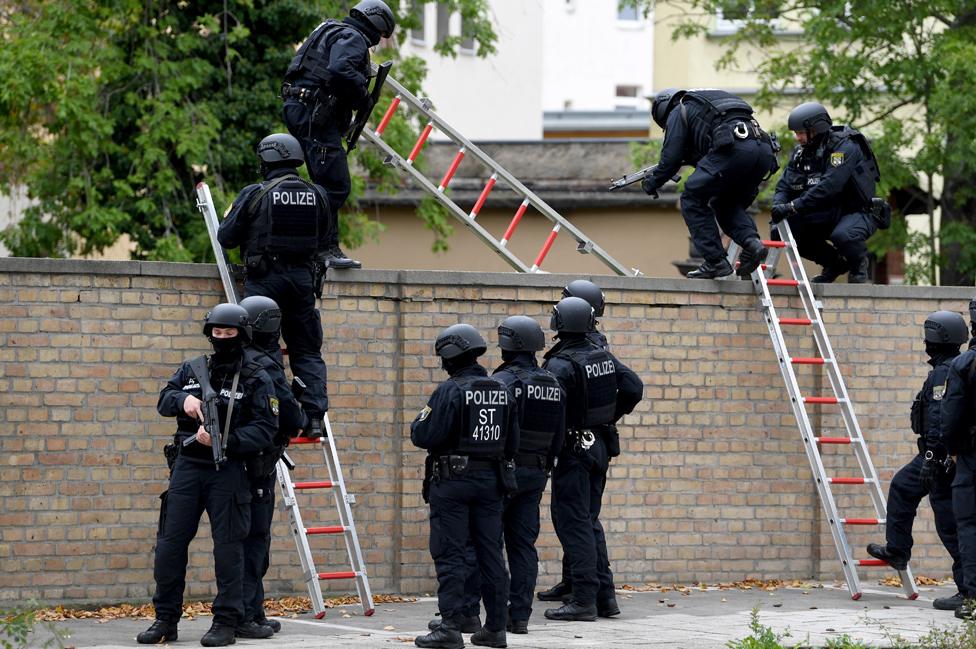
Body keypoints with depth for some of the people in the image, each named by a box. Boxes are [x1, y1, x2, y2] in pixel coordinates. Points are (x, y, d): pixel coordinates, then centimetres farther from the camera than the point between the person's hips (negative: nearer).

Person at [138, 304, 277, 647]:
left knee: (228, 544, -4)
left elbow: (264, 431, -8)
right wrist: (183, 399, -8)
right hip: (187, 467, 4)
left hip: (227, 471, -4)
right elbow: (163, 401, 15)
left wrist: (224, 440, -22)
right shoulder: (191, 370, 13)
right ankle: (166, 620, 8)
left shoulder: (257, 380, 0)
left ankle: (227, 621, 2)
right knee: (170, 541, 1)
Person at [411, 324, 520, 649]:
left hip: (452, 481, -6)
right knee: (490, 553, 10)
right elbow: (513, 442, 10)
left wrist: (418, 423, 4)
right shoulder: (503, 391, 8)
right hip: (491, 482, 6)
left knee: (450, 555, -4)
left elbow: (426, 436, -17)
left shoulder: (450, 391, -13)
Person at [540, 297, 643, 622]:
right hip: (600, 446, 8)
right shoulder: (604, 357, 6)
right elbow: (634, 387, 9)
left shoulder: (560, 365, -18)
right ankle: (605, 596, 15)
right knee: (590, 521, 16)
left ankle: (584, 599, -6)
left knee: (574, 523, -3)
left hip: (573, 448, -8)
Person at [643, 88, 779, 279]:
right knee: (725, 204, 25)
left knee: (692, 200, 8)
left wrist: (652, 183, 27)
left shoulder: (678, 113, 17)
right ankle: (751, 241, 0)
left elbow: (670, 159, 13)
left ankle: (715, 261, 1)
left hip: (733, 149, -8)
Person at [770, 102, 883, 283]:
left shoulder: (845, 147, -21)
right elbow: (785, 185, -2)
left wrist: (794, 206, -38)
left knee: (842, 235, -38)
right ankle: (834, 263, 11)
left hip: (859, 213, -7)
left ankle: (859, 264, -2)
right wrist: (779, 209, -25)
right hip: (829, 214, 8)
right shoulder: (801, 151, 3)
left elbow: (829, 186, -33)